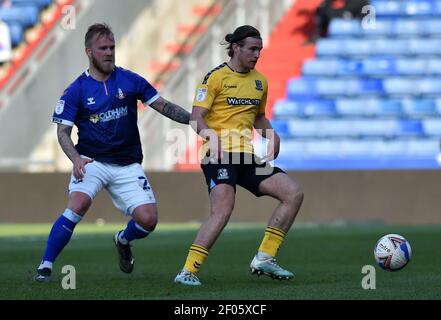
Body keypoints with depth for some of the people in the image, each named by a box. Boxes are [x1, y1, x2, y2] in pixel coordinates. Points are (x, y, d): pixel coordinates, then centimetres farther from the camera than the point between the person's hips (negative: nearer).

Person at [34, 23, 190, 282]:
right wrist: (76, 158, -20)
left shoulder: (130, 80, 2)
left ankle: (124, 241, 27)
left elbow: (163, 105, 7)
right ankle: (45, 267, -19)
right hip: (92, 161, -2)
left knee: (148, 220, -11)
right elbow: (63, 131, -2)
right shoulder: (76, 91, -3)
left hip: (128, 165, 2)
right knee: (78, 205, -29)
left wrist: (193, 120, -7)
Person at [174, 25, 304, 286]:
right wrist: (215, 138, -28)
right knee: (223, 211, -26)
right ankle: (188, 272, -20)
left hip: (247, 156, 7)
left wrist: (272, 135, 9)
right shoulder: (216, 77, -4)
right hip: (220, 156, -7)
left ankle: (264, 259, 1)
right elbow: (196, 119, -9)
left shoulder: (260, 81, 16)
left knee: (294, 194, -4)